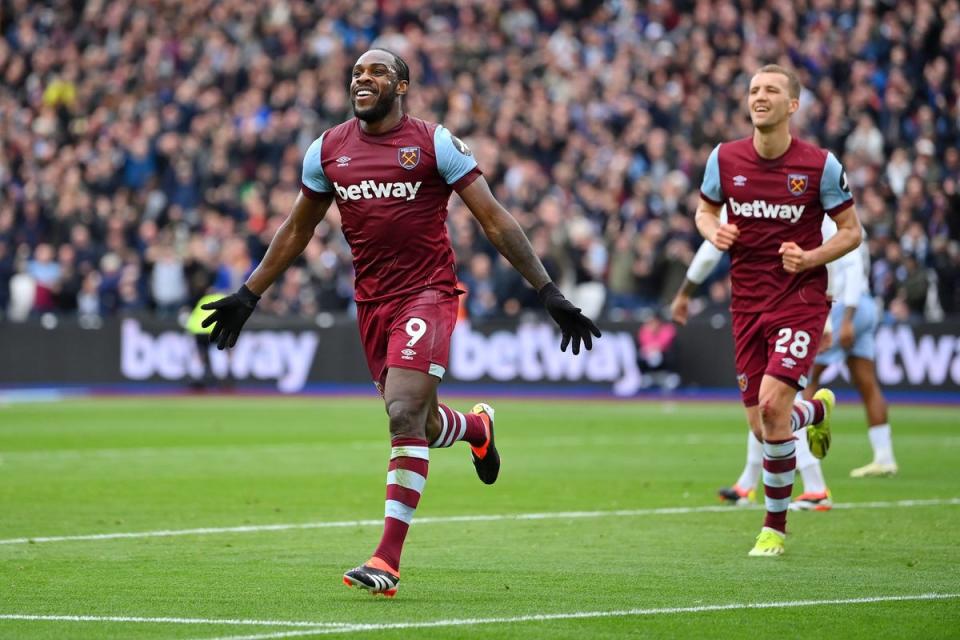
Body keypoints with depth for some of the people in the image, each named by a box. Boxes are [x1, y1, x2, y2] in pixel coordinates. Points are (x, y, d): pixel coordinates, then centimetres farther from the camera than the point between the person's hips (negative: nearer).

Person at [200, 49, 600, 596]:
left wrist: (548, 291, -8)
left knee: (406, 415, -19)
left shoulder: (435, 143, -5)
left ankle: (388, 559, -15)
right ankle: (478, 427, 49)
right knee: (421, 425, 11)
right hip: (373, 302, 5)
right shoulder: (328, 150, 8)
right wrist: (248, 296, 21)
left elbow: (495, 221, -4)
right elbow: (297, 231, 21)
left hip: (428, 293, -5)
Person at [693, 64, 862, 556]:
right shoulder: (724, 159, 0)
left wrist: (812, 257, -17)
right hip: (747, 304, 4)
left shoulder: (820, 165, -7)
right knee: (762, 427, 3)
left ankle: (775, 527, -5)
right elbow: (705, 209, 17)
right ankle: (818, 409, 42)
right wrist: (713, 230, -6)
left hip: (801, 298, -4)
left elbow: (851, 231, 1)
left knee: (773, 403, -22)